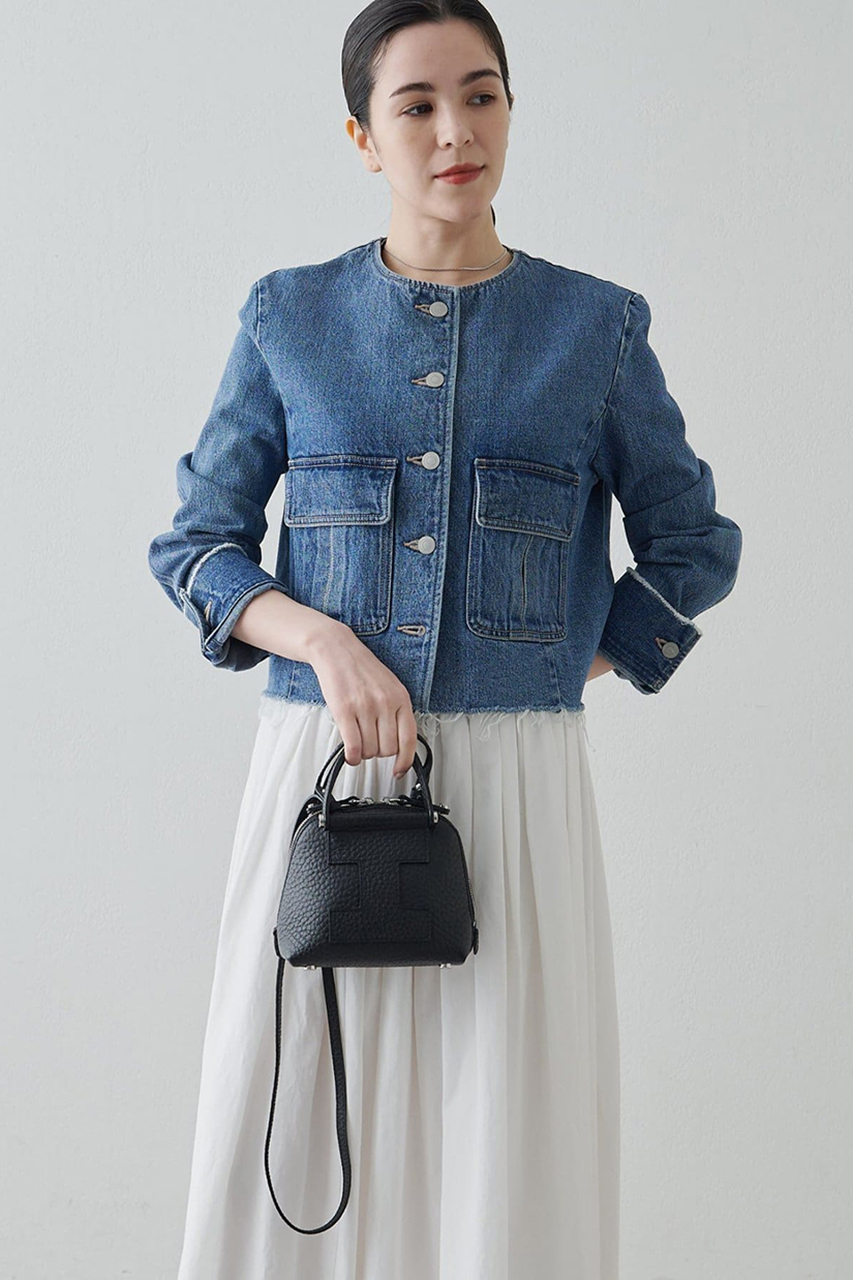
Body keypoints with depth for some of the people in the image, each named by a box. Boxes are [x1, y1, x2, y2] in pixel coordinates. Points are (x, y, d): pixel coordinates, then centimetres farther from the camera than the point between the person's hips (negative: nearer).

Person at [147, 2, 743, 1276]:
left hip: (517, 785, 0)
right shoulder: (291, 317, 6)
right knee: (294, 1153, 3)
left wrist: (557, 676, 3)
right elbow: (195, 545, 7)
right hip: (319, 773, 1)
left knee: (509, 1156, 1)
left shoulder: (597, 325, 5)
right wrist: (326, 642, -11)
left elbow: (692, 547, 13)